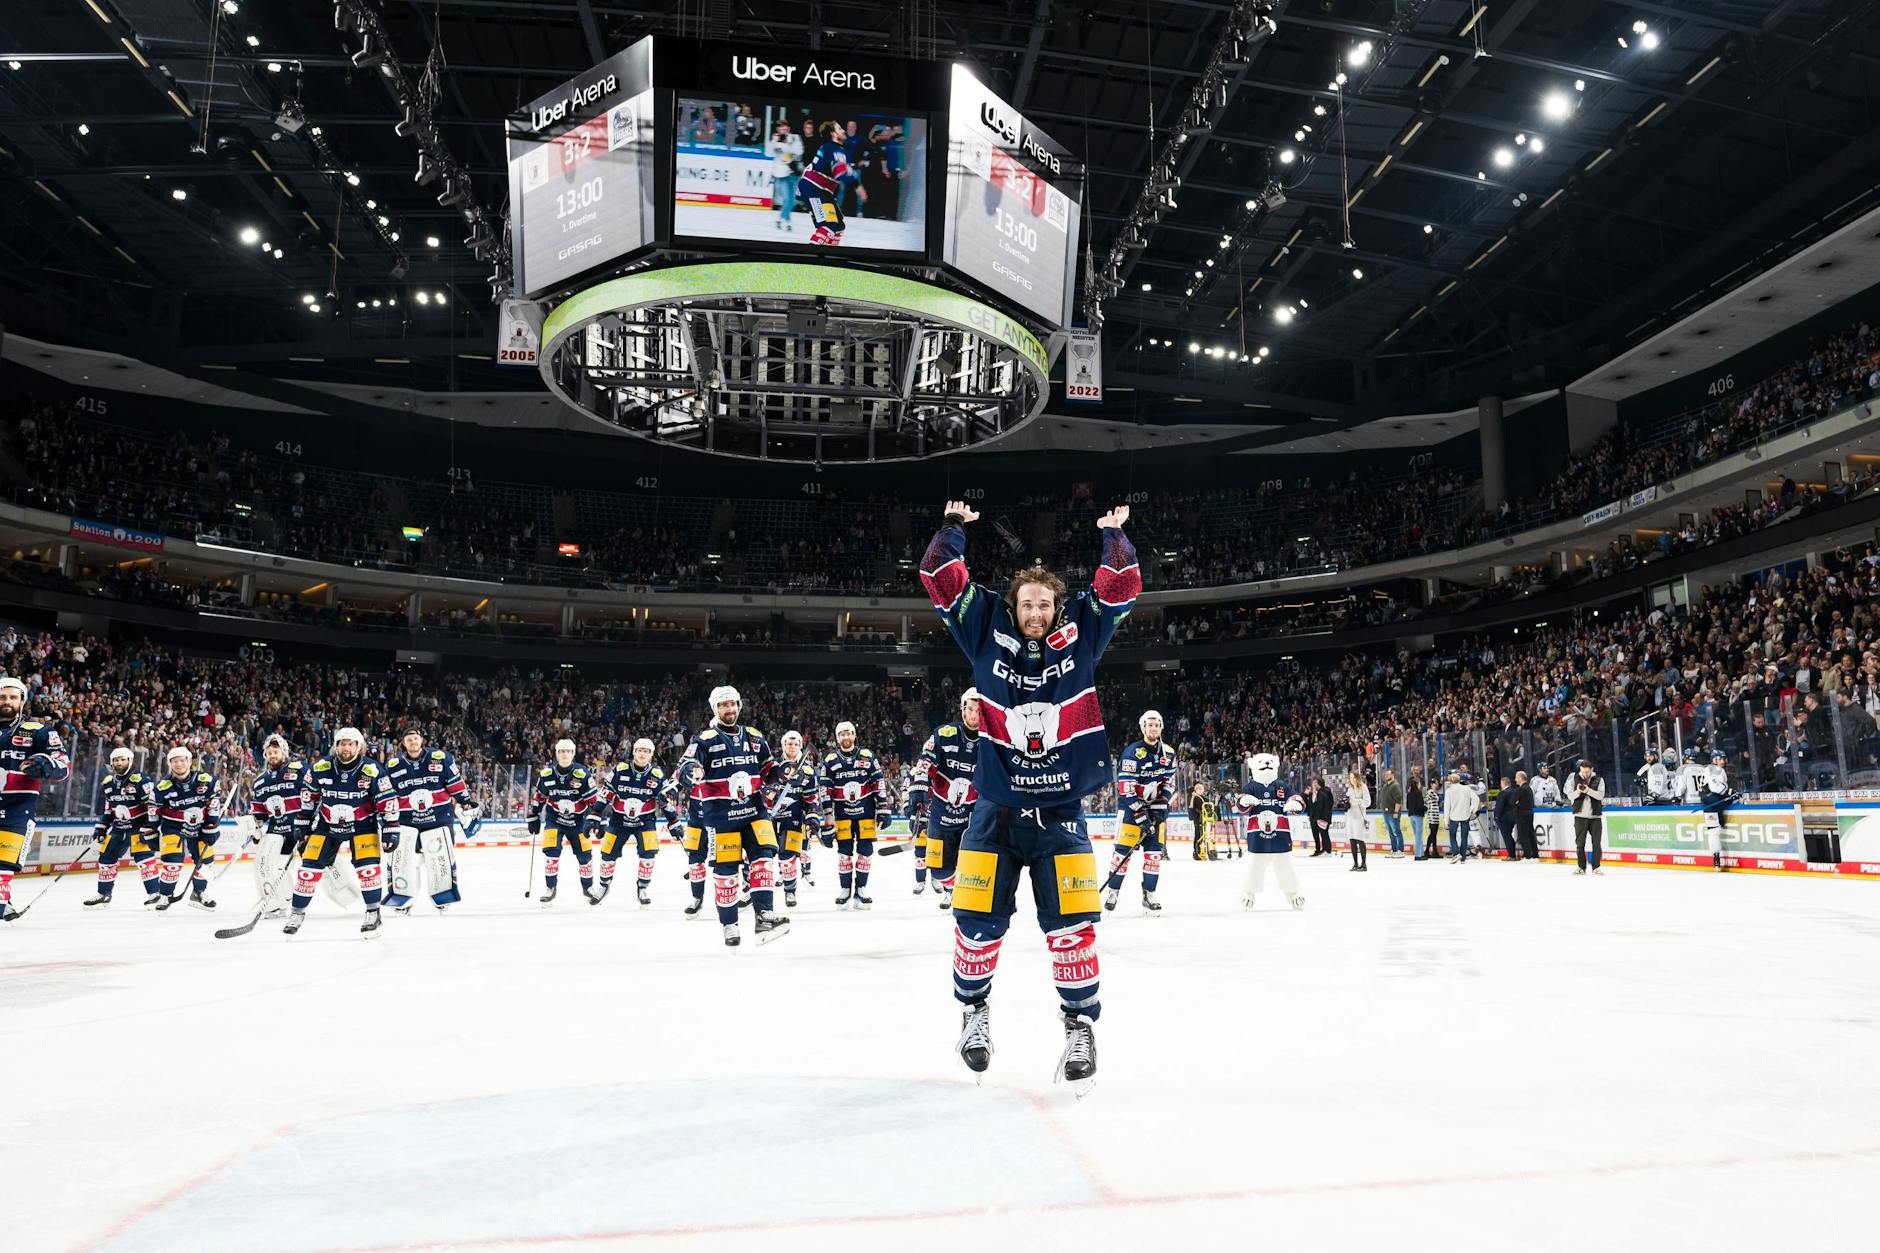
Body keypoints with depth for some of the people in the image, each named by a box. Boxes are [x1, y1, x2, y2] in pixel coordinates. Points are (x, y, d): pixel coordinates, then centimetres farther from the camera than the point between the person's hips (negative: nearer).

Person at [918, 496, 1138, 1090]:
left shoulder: (1081, 635, 1)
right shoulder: (986, 633, 0)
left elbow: (1121, 588, -4)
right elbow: (941, 580, -1)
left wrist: (1113, 536, -15)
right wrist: (953, 528, -9)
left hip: (1060, 811, 0)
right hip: (996, 807, 1)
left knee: (1069, 920, -4)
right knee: (977, 918, 2)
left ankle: (1080, 1024, 15)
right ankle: (974, 1008, 28)